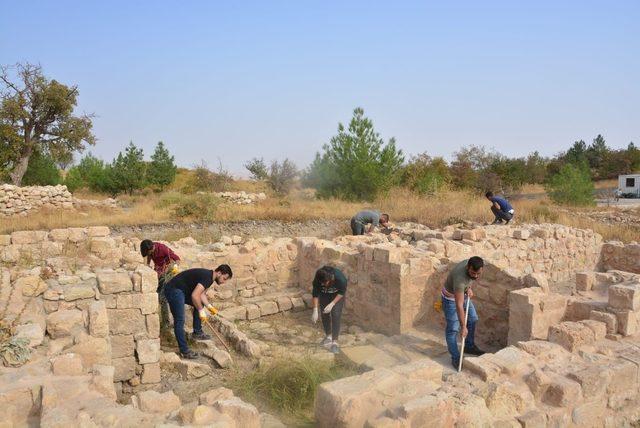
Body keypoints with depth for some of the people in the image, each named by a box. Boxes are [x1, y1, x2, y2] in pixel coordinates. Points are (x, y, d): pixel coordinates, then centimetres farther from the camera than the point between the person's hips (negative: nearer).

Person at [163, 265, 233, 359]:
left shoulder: (209, 276, 10)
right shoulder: (207, 277, -21)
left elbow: (201, 293, 14)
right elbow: (195, 296, -29)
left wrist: (209, 306, 0)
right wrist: (201, 311, -18)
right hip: (173, 290, -11)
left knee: (199, 304, 18)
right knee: (180, 321, -12)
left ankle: (197, 332, 24)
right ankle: (184, 351, -8)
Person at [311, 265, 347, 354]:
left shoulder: (340, 278, -40)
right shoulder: (317, 280, -33)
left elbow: (342, 292, -21)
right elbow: (315, 294, -18)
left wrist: (332, 304, -25)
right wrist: (315, 310, -20)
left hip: (337, 295, -3)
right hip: (324, 295, 3)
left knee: (335, 315, -13)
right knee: (324, 314, 5)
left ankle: (335, 342, -9)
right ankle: (328, 336, 26)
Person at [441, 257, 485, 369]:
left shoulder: (470, 264, -22)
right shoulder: (460, 278, -42)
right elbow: (459, 305, -38)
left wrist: (469, 288, -11)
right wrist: (463, 327, -34)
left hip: (463, 294, 8)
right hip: (451, 298, -8)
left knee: (473, 319, 18)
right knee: (453, 329, -5)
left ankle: (469, 346, 37)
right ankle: (455, 358, 8)